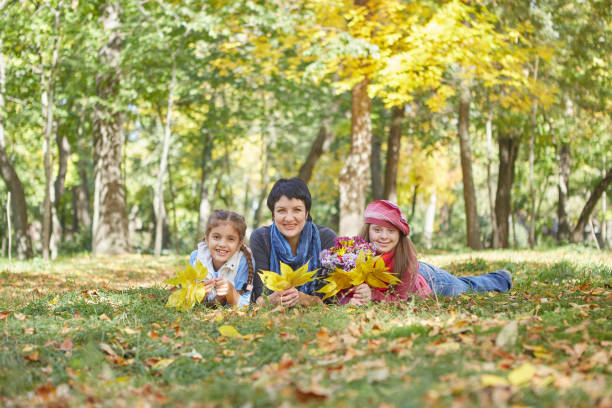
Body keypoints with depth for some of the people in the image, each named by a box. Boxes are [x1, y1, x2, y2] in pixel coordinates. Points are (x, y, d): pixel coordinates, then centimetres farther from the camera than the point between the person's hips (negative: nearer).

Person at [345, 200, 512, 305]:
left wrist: (373, 295, -53)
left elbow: (400, 296, -37)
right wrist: (352, 299, -54)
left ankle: (501, 278, 60)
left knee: (467, 287, 29)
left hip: (428, 279, -1)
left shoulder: (406, 255, -42)